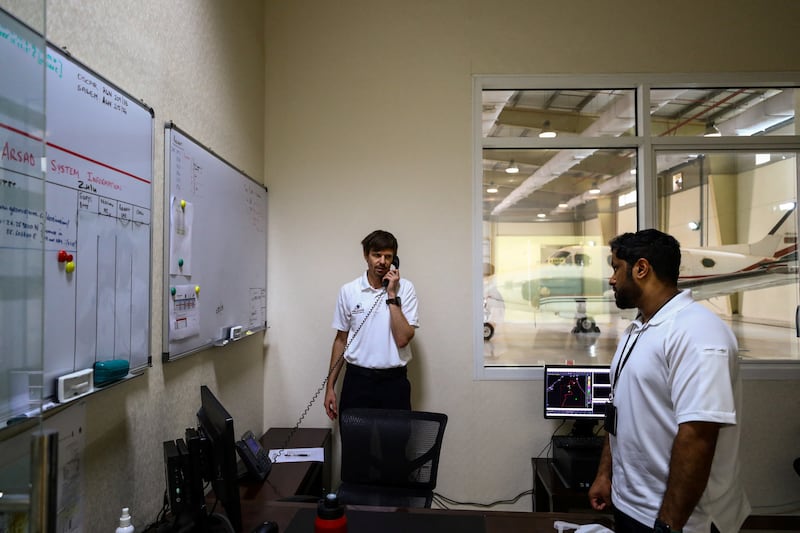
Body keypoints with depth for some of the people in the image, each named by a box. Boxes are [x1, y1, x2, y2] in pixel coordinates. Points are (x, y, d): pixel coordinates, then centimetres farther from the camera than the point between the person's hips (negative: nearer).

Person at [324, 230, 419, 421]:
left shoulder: (405, 288, -4)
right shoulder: (348, 291, 1)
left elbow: (403, 339, -13)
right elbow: (341, 339, 8)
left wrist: (392, 295, -16)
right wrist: (330, 386, 6)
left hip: (393, 381, -1)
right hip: (357, 379, 1)